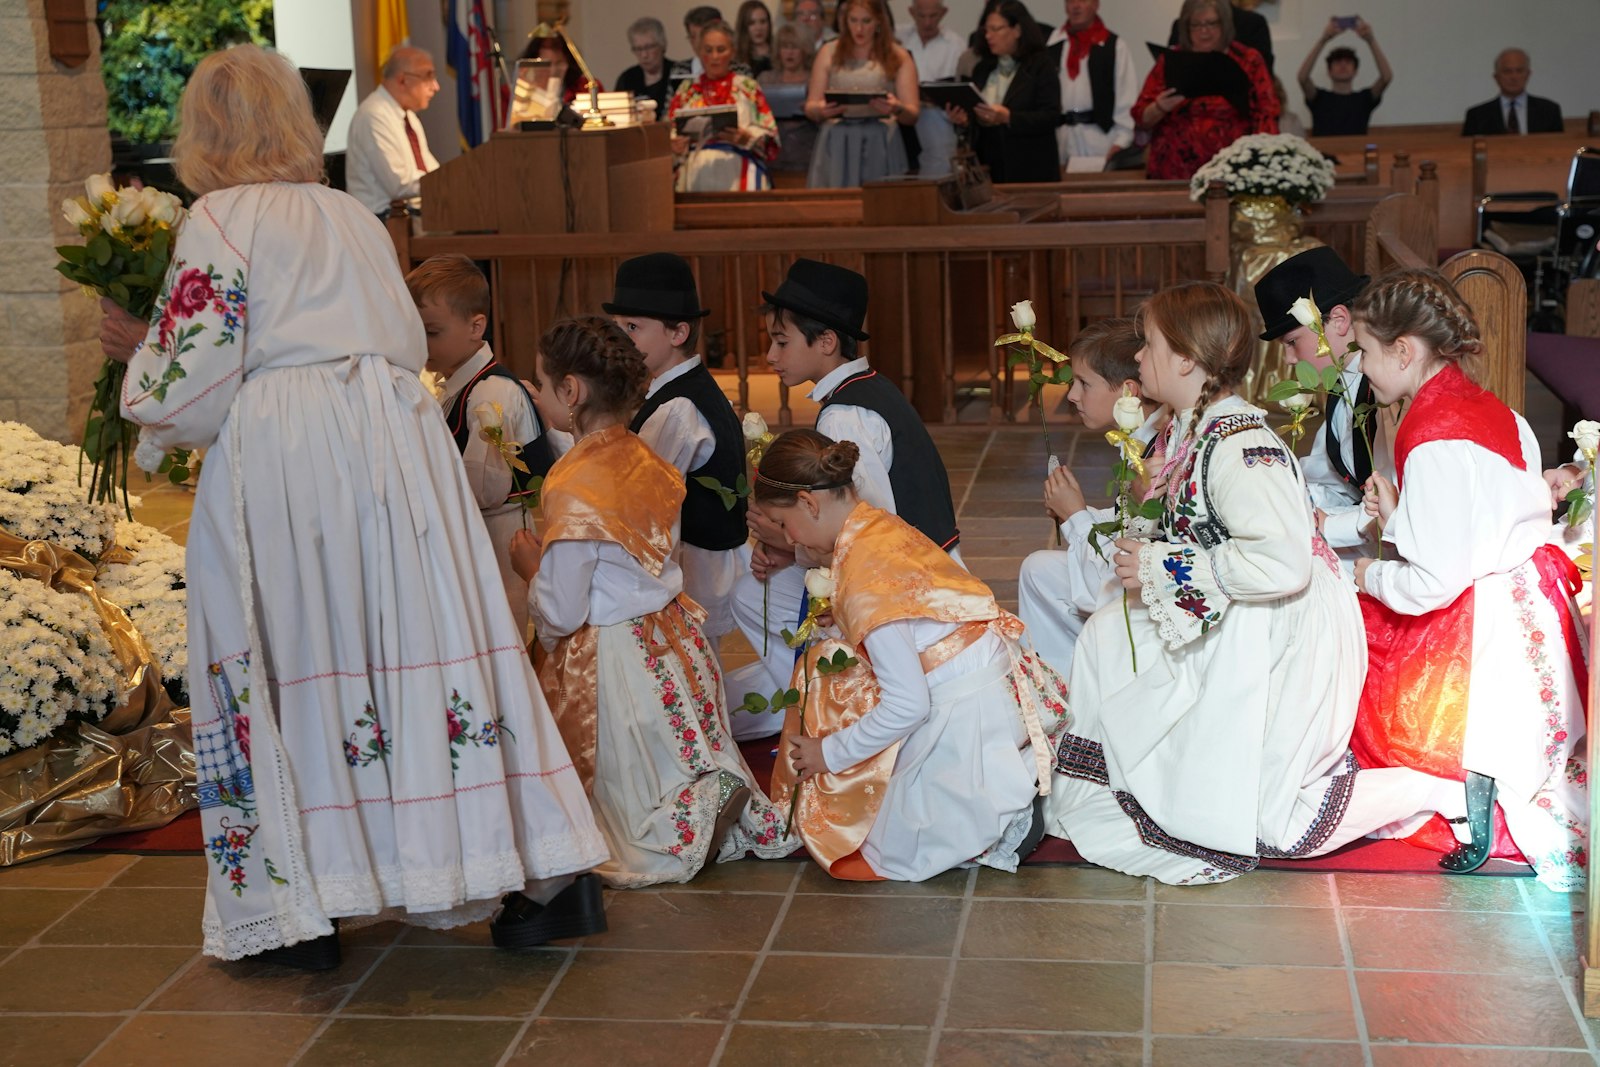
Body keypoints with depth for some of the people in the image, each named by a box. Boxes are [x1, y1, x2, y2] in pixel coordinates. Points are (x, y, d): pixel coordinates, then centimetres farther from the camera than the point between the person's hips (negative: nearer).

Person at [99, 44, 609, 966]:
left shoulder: (220, 221, -1)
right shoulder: (357, 217, 17)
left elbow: (197, 380, -5)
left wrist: (143, 353, 15)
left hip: (282, 457, -5)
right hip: (397, 434, 5)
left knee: (286, 657, 4)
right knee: (428, 645, 6)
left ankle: (297, 909, 10)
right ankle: (550, 877, 7)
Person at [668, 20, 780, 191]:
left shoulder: (748, 87, 10)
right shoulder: (686, 90, 16)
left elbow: (768, 137, 4)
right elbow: (668, 134, 12)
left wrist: (746, 138, -16)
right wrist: (674, 146, -10)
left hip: (737, 178, -1)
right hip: (696, 178, 1)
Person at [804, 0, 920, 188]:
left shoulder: (898, 57, 8)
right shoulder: (829, 52, 10)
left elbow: (912, 116, 3)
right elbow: (810, 108, 8)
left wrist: (897, 109, -18)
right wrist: (821, 110, -15)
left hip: (880, 146, -1)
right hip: (836, 146, 1)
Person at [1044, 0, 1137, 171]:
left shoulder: (1115, 46, 2)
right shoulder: (1053, 44, 10)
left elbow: (1126, 100, -1)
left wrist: (1120, 142, -8)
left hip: (1100, 136, -3)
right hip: (1059, 137, 3)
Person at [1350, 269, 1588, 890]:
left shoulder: (1434, 443, -22)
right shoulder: (1492, 411, 6)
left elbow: (1434, 583, -21)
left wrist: (1369, 576, -3)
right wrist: (1398, 517, 7)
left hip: (1475, 628, -9)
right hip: (1528, 601, 9)